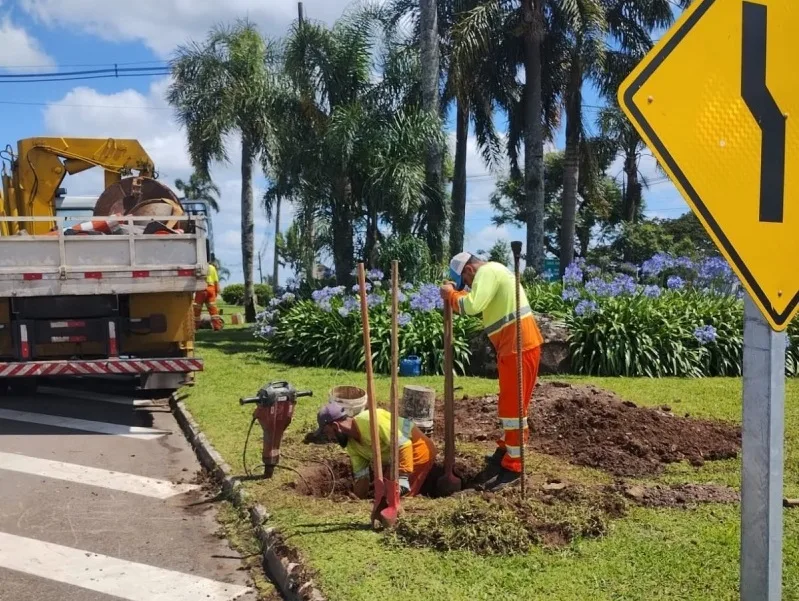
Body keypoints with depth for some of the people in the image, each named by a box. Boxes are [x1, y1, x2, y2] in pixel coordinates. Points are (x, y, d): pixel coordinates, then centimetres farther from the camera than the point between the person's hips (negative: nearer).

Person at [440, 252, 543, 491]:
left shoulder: (487, 272, -13)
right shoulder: (492, 272, 19)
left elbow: (472, 306, -27)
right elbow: (479, 305, 18)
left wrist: (451, 294, -11)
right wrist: (456, 294, 6)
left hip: (519, 347, -11)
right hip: (511, 346, 11)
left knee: (513, 406, -4)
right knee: (509, 404, 21)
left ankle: (513, 466, 3)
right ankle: (505, 451, 35)